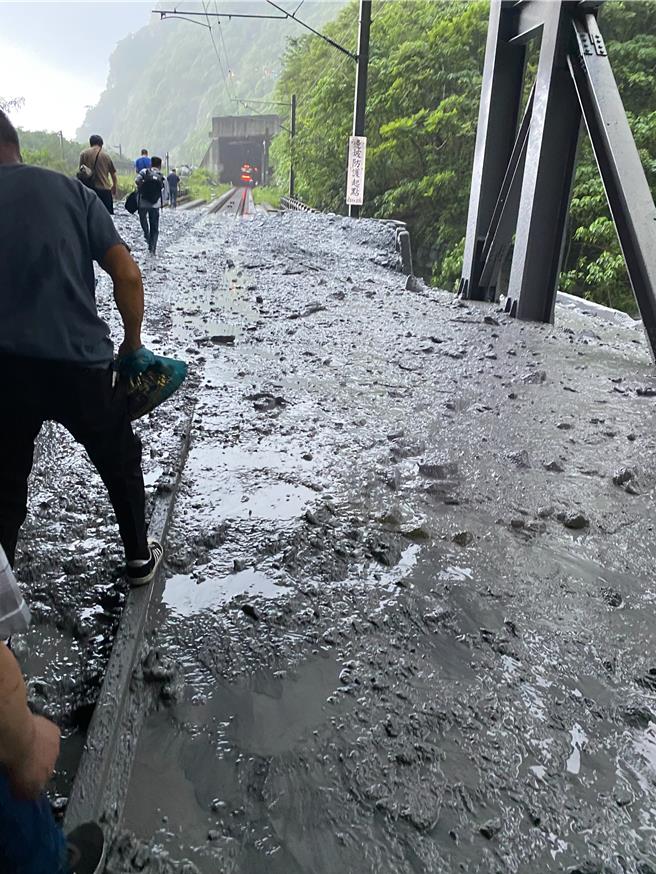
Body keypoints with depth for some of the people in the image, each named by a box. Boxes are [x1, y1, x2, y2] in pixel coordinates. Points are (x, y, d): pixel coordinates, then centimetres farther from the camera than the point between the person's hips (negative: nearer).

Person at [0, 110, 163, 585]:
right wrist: (132, 341, 11)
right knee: (120, 462, 22)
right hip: (80, 361, 0)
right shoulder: (71, 190, 5)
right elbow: (127, 274, -2)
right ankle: (140, 557, 37)